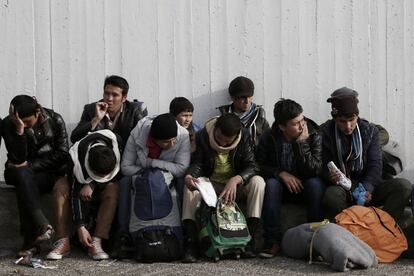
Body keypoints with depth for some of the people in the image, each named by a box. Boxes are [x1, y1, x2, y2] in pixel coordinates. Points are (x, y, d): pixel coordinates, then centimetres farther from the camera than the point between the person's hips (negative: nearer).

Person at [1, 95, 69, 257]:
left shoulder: (54, 120, -6)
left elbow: (63, 154, -8)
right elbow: (19, 158, -18)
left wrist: (31, 165, -14)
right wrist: (19, 129, -30)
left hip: (51, 171, -1)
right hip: (24, 173, 1)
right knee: (22, 174, -36)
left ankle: (31, 240, -31)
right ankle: (42, 226, -43)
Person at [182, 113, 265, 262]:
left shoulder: (245, 137, -14)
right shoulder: (202, 136, -13)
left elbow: (252, 166, -19)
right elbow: (197, 163, -11)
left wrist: (235, 180, -39)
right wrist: (189, 176, -36)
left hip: (237, 184, 0)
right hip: (211, 184, 0)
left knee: (258, 182, -30)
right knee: (190, 185, -30)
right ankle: (191, 242, -36)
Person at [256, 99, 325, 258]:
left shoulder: (314, 135, -12)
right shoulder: (269, 137, -7)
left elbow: (315, 170, -21)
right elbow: (259, 166, -5)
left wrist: (302, 143, -27)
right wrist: (281, 173, -20)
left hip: (306, 188, -1)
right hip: (283, 187, 1)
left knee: (315, 183, -32)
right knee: (271, 183, -30)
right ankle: (273, 242, -32)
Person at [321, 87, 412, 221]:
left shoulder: (370, 130, 6)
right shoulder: (325, 133, -1)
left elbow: (376, 165, -1)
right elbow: (323, 167, -1)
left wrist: (367, 188, -21)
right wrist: (330, 176, -27)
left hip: (367, 186, 3)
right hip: (341, 187, -3)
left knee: (404, 186, -23)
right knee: (331, 195, -40)